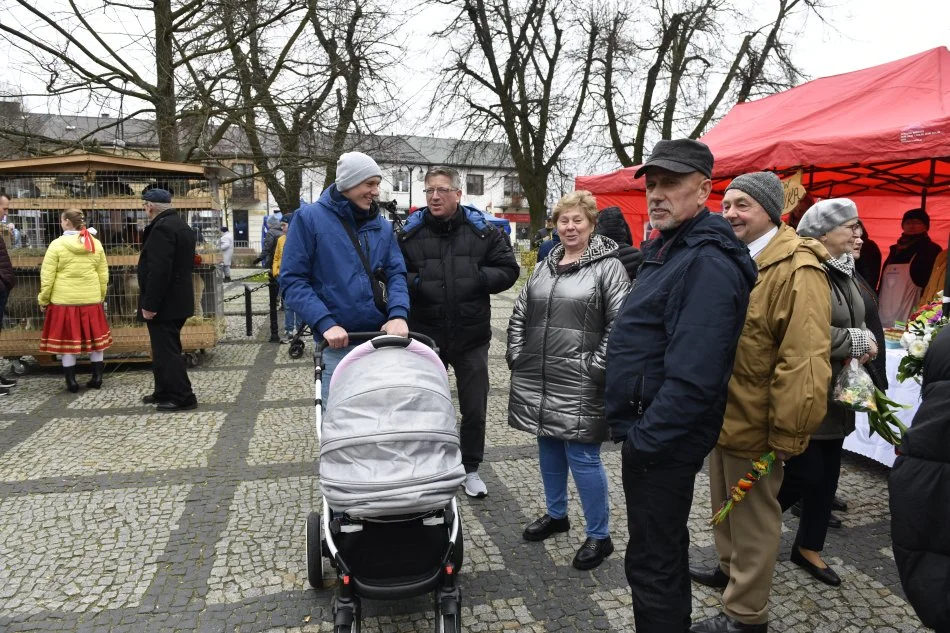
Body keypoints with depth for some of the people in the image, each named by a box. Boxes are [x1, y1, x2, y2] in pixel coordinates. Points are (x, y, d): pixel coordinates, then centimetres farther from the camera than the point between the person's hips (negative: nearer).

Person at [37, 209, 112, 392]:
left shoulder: (57, 245, -8)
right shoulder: (96, 244, 3)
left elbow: (47, 277, -6)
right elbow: (103, 274, 7)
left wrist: (43, 300, 4)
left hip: (64, 300, -3)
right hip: (91, 300, 3)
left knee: (67, 340, 5)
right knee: (95, 338, 11)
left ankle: (71, 382, 9)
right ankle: (97, 378, 16)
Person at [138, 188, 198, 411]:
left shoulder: (162, 228, -18)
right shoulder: (181, 225, 15)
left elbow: (158, 271, -26)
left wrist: (149, 304, -22)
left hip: (164, 303, -10)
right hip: (176, 300, 10)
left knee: (166, 351, -4)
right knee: (166, 349, 18)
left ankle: (182, 397, 1)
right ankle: (163, 392, 27)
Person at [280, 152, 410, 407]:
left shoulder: (383, 226, 10)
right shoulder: (310, 218, -2)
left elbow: (396, 274, 5)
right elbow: (292, 279, -6)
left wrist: (398, 314, -15)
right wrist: (325, 324, -18)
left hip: (381, 337, 4)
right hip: (337, 342, -3)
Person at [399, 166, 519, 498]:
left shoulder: (481, 230, -1)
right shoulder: (410, 233, -2)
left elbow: (508, 269, 1)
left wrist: (479, 278, -15)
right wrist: (414, 283, -17)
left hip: (471, 336, 0)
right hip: (425, 335, 0)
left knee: (474, 409, 11)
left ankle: (471, 469, 31)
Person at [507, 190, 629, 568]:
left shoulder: (607, 266, -5)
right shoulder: (545, 266, 15)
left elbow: (620, 322, -13)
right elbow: (519, 314, 19)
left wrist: (596, 366, -16)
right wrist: (516, 354, 10)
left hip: (578, 384, -6)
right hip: (537, 379, 7)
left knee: (582, 455, -2)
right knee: (548, 447, 17)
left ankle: (599, 535, 16)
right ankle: (555, 514, 37)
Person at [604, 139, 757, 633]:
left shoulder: (707, 264, -22)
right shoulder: (667, 248, 12)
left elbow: (693, 379, -29)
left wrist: (643, 440, -20)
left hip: (661, 444, -10)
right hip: (650, 432, 10)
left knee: (652, 564, 5)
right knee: (664, 550, 25)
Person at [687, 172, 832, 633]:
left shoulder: (798, 272, -20)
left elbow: (802, 364, -24)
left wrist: (786, 435, -21)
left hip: (753, 424, -8)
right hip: (720, 415, 8)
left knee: (752, 519, 8)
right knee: (724, 504, 25)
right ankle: (729, 569, 46)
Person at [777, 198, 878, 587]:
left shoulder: (843, 270, 12)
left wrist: (866, 340, -1)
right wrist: (858, 341, -16)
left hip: (834, 393, 9)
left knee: (827, 475, 14)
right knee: (803, 474, -2)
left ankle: (809, 547, 30)